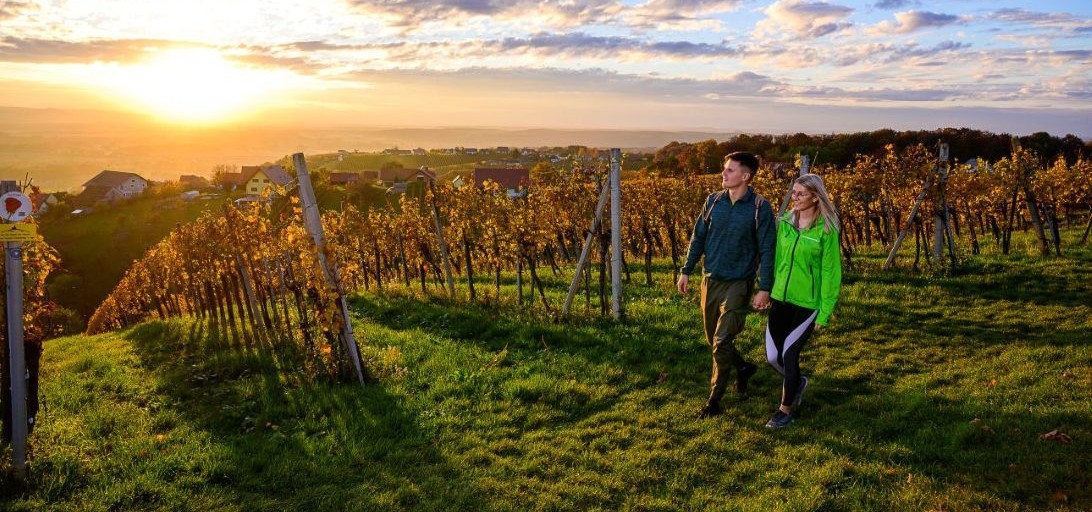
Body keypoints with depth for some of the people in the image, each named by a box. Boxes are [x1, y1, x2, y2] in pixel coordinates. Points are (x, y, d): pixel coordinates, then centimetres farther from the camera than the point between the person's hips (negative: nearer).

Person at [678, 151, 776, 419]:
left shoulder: (759, 207, -12)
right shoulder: (713, 200, 2)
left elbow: (767, 251, -10)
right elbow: (698, 237, 11)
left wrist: (764, 288, -15)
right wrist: (686, 270, 10)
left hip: (738, 283, -5)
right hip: (710, 280, 5)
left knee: (722, 342, -8)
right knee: (712, 339, 15)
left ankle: (714, 399, 8)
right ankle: (743, 368, 42)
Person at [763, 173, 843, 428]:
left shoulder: (826, 230, -11)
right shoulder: (784, 223, 3)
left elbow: (830, 273, -9)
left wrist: (824, 313, -9)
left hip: (807, 304, -5)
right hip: (781, 299, 5)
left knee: (789, 354, -6)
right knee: (772, 356, 6)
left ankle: (786, 410, 14)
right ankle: (798, 382, 38)